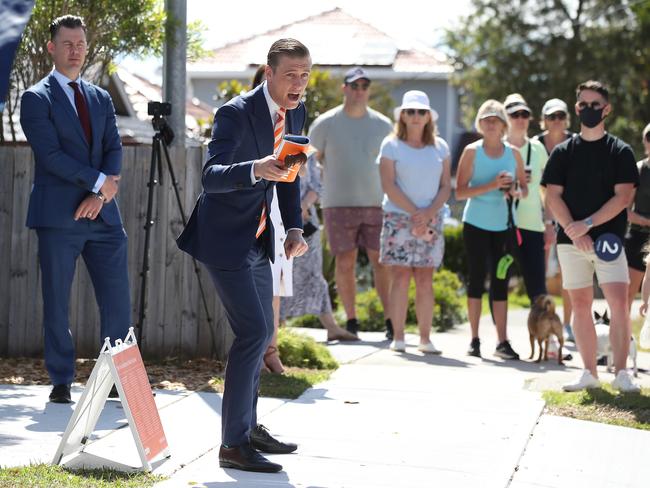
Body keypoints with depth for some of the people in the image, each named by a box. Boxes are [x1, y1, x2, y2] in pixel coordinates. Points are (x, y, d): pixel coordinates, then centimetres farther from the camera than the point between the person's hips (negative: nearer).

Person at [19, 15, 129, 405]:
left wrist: (100, 194, -9)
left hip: (102, 213, 5)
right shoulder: (37, 98, -1)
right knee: (57, 302, 2)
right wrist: (99, 181, -13)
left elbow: (114, 149, 7)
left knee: (117, 299, 1)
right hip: (58, 215, -5)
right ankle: (62, 383, 10)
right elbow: (51, 154, -12)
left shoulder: (101, 99, 16)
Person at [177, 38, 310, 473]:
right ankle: (233, 444, -12)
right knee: (253, 331, -16)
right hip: (225, 238, -9)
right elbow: (211, 177, -33)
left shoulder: (297, 112, 4)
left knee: (263, 331, 16)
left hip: (258, 239, 9)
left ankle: (249, 426, 31)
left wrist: (294, 227, 3)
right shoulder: (236, 114, -21)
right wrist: (256, 169, -51)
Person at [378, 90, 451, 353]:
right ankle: (398, 338, -3)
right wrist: (414, 212, -12)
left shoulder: (439, 147, 11)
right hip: (399, 219, -2)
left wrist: (428, 212, -10)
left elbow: (446, 186, 6)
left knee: (425, 279, 1)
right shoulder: (391, 145, 2)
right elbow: (388, 185, -6)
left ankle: (425, 339, 3)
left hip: (431, 220, 2)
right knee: (400, 277, -5)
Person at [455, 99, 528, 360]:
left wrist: (516, 192, -11)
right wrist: (492, 185, -20)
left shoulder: (513, 153, 6)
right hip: (476, 224, -2)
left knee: (500, 281, 1)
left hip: (502, 226, 2)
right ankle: (474, 339, 9)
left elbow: (524, 187, 12)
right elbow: (460, 192, -9)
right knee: (477, 278, 2)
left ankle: (502, 341, 1)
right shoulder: (472, 151, -3)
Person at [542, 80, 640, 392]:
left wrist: (588, 223, -16)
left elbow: (624, 196, -6)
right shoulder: (563, 152, 8)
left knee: (619, 303, -12)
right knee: (580, 305, 5)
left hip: (608, 238, -2)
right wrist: (573, 230, -12)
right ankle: (589, 373, 11)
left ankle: (621, 373, -9)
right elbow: (553, 196, 2)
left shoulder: (621, 152, 3)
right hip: (571, 240, 2)